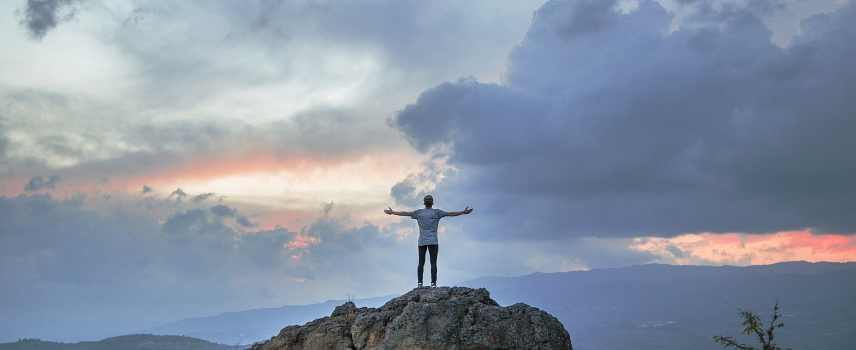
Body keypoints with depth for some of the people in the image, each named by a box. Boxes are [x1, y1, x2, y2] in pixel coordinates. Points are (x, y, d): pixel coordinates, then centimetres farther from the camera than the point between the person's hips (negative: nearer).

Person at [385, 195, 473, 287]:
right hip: (433, 242, -2)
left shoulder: (419, 212, 8)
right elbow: (450, 214, 2)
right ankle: (433, 283, -8)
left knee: (421, 263, 5)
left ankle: (420, 283, 2)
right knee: (433, 263, -3)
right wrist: (463, 212, 7)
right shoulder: (437, 212, 3)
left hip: (422, 242, 2)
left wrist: (392, 212, 23)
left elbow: (405, 213, 13)